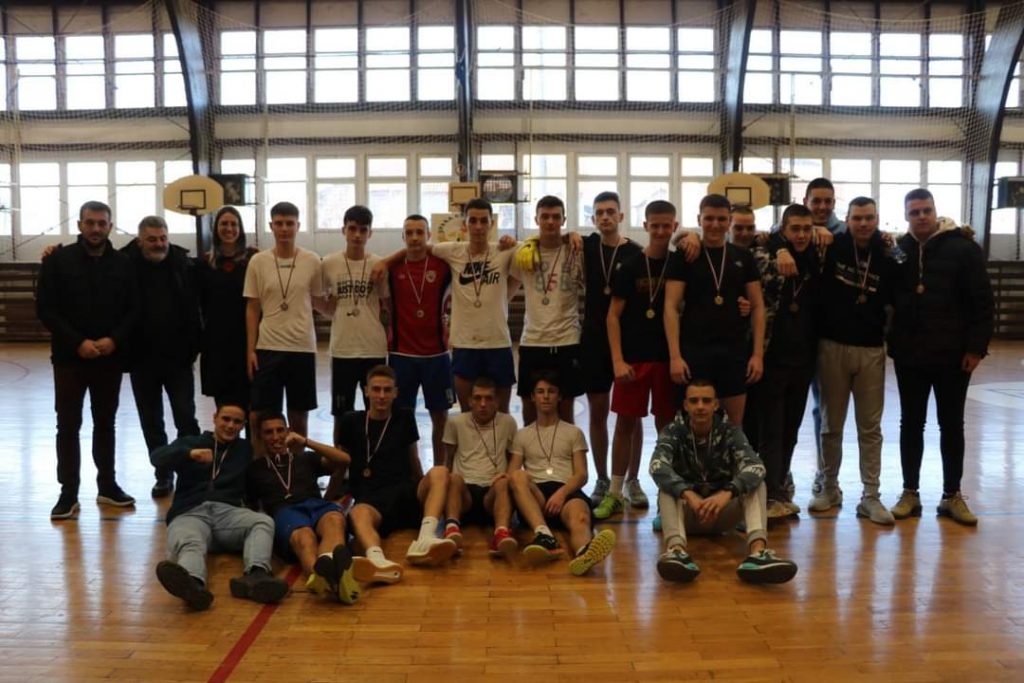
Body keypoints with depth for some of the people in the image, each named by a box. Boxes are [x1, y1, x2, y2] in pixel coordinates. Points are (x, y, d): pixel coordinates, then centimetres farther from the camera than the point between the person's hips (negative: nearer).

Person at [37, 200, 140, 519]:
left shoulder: (123, 263, 4)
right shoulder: (57, 260, -2)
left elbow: (133, 309, 4)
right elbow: (45, 309, -5)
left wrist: (114, 339, -12)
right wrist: (77, 342, -15)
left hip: (110, 357, 2)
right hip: (69, 357, -2)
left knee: (105, 423, 12)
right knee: (68, 426, 2)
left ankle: (107, 486, 22)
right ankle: (69, 493, 8)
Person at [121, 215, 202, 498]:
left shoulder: (184, 265, -4)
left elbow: (195, 307, -3)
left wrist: (193, 345, -10)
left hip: (178, 357, -1)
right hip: (142, 359, 2)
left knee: (186, 418, 4)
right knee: (151, 422, 11)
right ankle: (163, 475, 24)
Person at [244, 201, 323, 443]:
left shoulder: (312, 261, 0)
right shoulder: (257, 261, 0)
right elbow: (252, 309, 3)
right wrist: (250, 350, -1)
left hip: (303, 347, 1)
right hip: (267, 347, 0)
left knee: (299, 413, 10)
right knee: (261, 415, 1)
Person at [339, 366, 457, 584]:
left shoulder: (404, 418, 16)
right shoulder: (352, 421, 11)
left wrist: (424, 489, 29)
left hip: (405, 493, 2)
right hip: (371, 498, -2)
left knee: (439, 472, -27)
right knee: (358, 513, -38)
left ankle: (425, 538, -49)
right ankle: (376, 558, -70)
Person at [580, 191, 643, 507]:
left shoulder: (635, 253, -2)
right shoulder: (587, 246, 5)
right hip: (594, 339, 2)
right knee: (597, 411, 7)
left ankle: (632, 481, 15)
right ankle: (602, 480, 18)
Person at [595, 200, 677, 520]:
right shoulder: (631, 266, 0)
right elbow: (613, 316, -1)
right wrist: (618, 360, -8)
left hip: (668, 357, 1)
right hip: (633, 357, -1)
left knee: (666, 424, 6)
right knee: (626, 421, 3)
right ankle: (615, 493, 12)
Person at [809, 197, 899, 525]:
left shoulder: (886, 258, 2)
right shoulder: (832, 247, -2)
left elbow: (893, 300, 10)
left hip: (871, 350, 1)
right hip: (833, 346, -1)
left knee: (870, 427, 5)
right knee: (831, 424, 9)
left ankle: (870, 497, 12)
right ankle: (828, 488, 23)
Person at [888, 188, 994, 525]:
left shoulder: (963, 248, -4)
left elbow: (982, 302, -6)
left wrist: (976, 346, -11)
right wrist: (892, 343, -1)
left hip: (953, 354, -2)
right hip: (909, 354, 2)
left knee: (952, 425, 8)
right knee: (911, 424, 9)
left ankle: (952, 495, 19)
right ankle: (910, 492, 19)